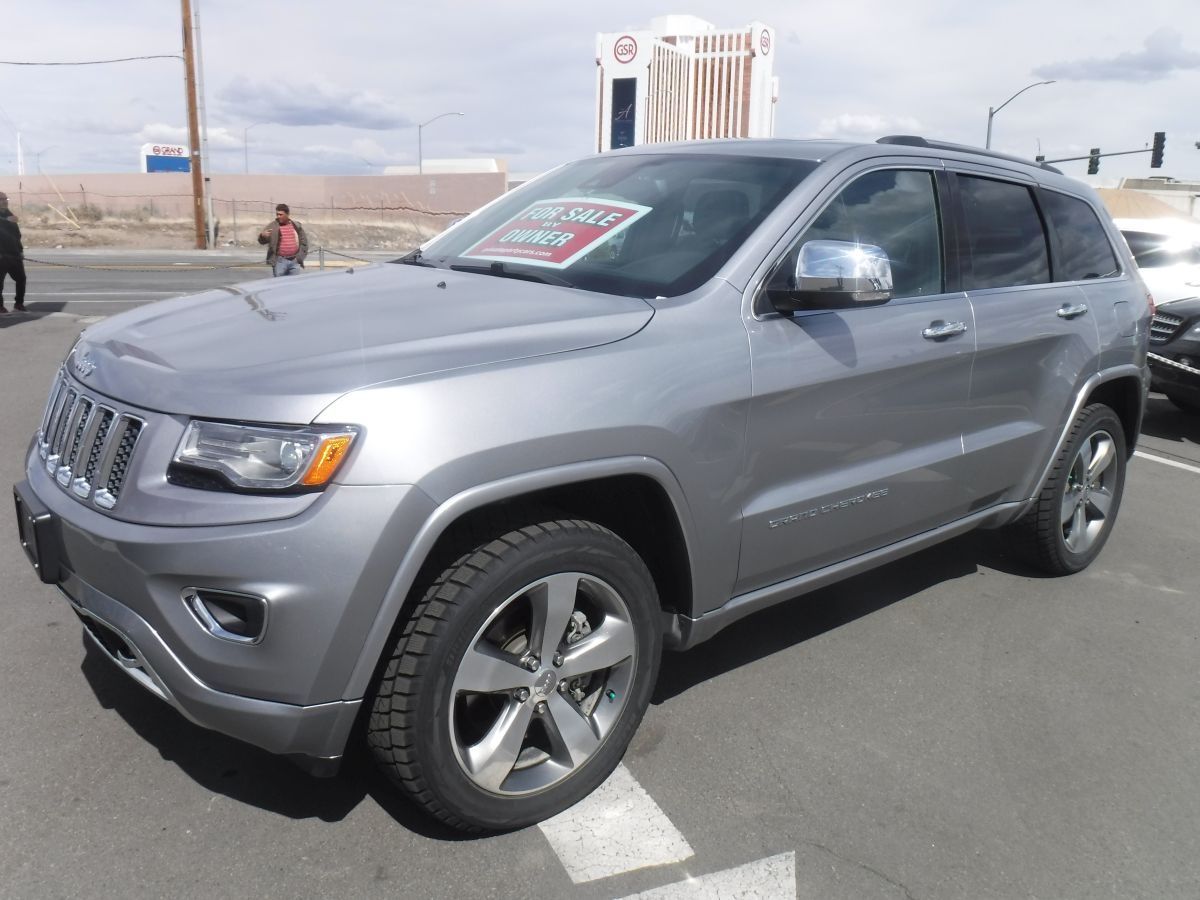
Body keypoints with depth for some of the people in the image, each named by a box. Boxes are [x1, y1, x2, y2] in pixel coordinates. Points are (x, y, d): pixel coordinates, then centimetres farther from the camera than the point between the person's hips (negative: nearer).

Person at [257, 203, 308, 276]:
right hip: (280, 261, -3)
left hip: (295, 261, 3)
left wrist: (300, 256, 3)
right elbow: (262, 241, -8)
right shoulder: (273, 226, 0)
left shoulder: (297, 226, 8)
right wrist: (263, 236, -32)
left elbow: (304, 242, 13)